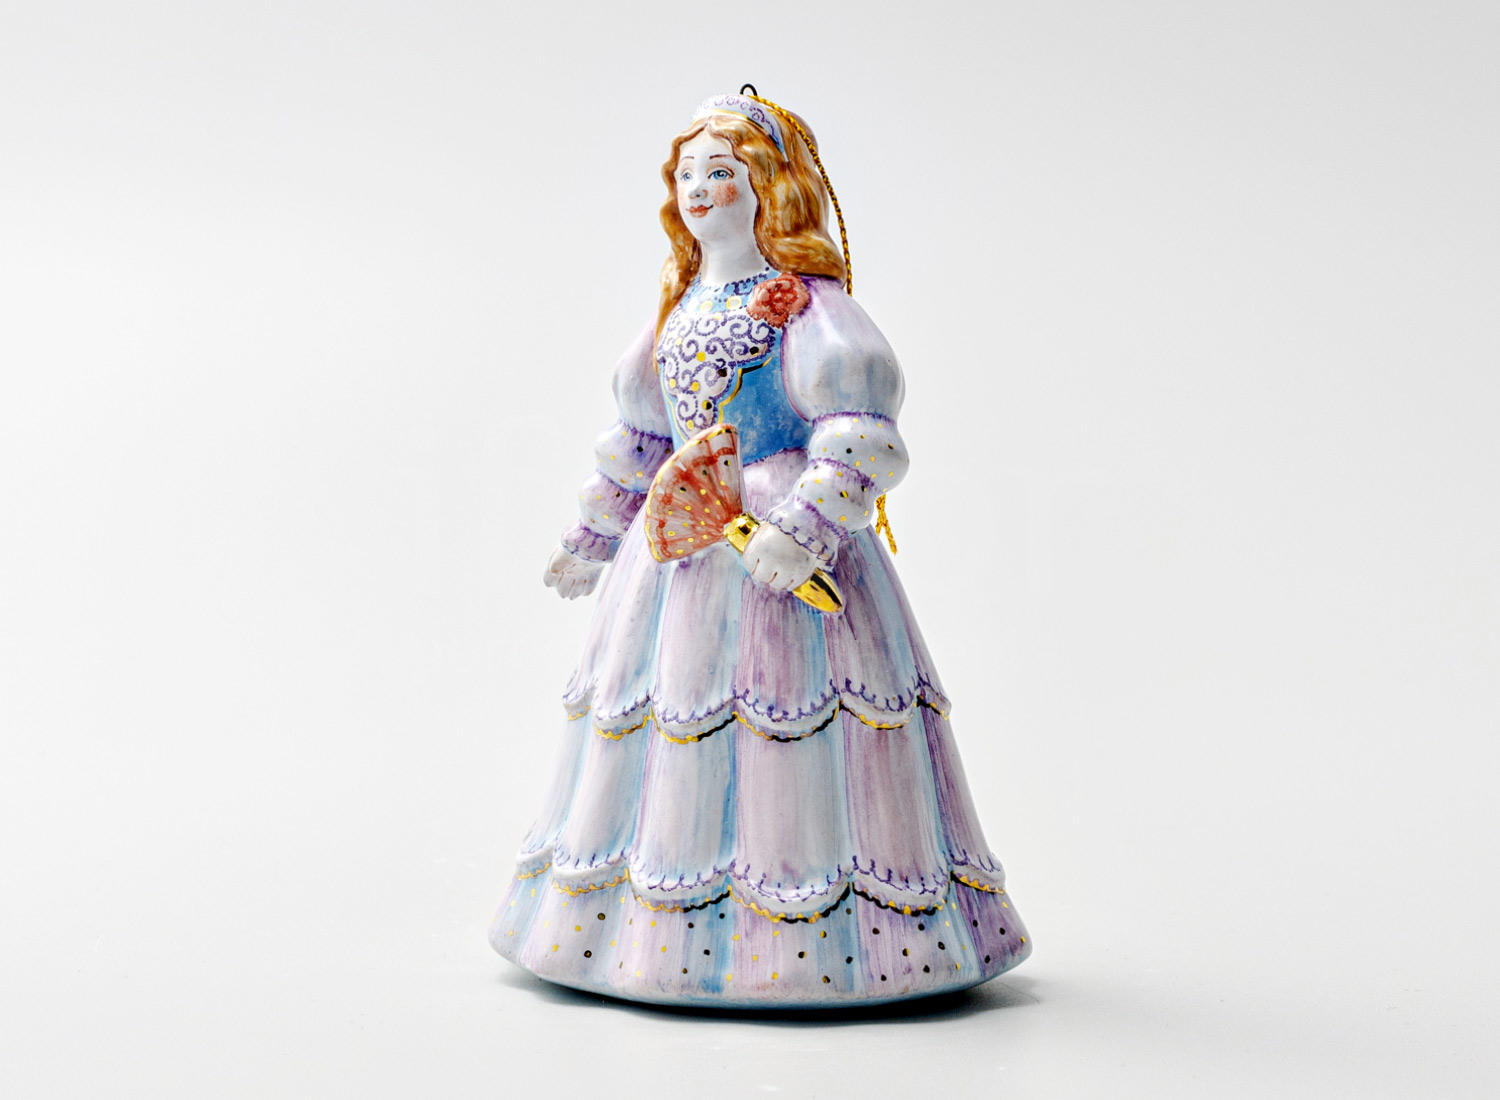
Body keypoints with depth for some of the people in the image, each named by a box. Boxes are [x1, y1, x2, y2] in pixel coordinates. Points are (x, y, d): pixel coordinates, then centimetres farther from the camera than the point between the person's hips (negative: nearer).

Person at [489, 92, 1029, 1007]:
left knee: (774, 706, -8)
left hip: (773, 540, -8)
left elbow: (860, 428, -17)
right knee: (659, 695, 10)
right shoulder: (685, 301, 16)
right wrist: (593, 538, 28)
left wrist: (803, 525, -28)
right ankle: (656, 903, 24)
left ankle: (792, 918, 6)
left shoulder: (802, 299, -7)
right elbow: (642, 435, 24)